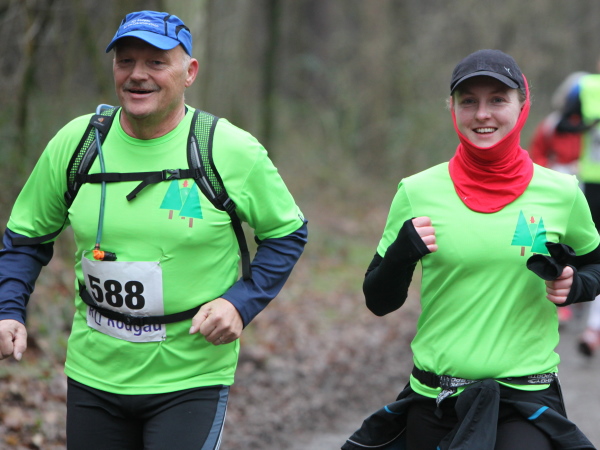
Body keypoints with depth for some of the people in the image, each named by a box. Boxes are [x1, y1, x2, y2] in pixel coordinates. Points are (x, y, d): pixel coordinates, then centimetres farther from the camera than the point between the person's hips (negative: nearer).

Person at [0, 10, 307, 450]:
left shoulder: (234, 150, -9)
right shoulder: (74, 142, -2)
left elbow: (287, 233, 4)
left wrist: (241, 302, -9)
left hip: (192, 379, -3)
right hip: (94, 375, 3)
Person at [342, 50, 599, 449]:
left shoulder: (562, 193, -2)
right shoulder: (418, 192, -2)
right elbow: (379, 301, 5)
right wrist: (403, 252, -14)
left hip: (528, 401, -1)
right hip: (434, 399, 1)